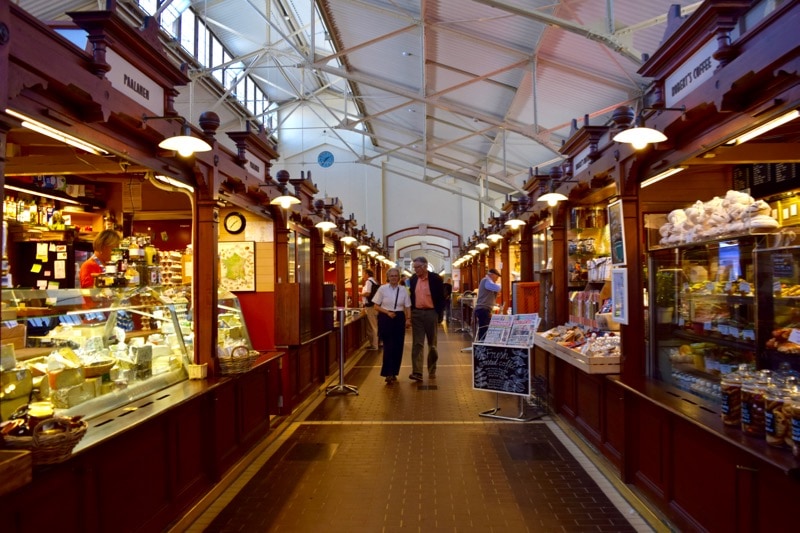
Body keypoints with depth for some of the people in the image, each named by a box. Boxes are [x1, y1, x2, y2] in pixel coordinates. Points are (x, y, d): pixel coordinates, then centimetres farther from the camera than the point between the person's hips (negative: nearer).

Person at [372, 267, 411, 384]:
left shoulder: (403, 290, 4)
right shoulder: (382, 289, -2)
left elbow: (407, 306, 6)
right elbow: (376, 306, 0)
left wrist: (408, 319, -8)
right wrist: (387, 312, -13)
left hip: (399, 318, 3)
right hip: (385, 318, -3)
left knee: (398, 346, 5)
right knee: (389, 346, -9)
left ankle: (393, 372, 19)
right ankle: (388, 373, -5)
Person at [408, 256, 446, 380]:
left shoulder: (436, 278, -8)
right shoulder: (413, 279, 4)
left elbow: (441, 298, -5)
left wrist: (439, 316, -9)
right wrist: (411, 312, 7)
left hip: (431, 313, -3)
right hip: (416, 313, 3)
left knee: (432, 344, 10)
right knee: (417, 343, -4)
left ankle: (432, 370, 23)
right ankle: (417, 373, -7)